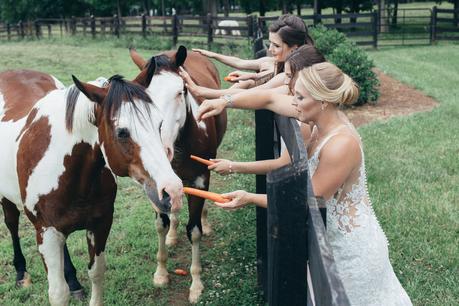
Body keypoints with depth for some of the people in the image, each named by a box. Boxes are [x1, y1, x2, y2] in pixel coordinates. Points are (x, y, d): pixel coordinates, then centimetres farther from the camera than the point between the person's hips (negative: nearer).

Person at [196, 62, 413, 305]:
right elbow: (270, 99, 1)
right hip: (335, 240, 8)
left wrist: (250, 198, -19)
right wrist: (224, 102, -11)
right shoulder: (322, 118, -8)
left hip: (352, 247, -8)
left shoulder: (340, 146, -31)